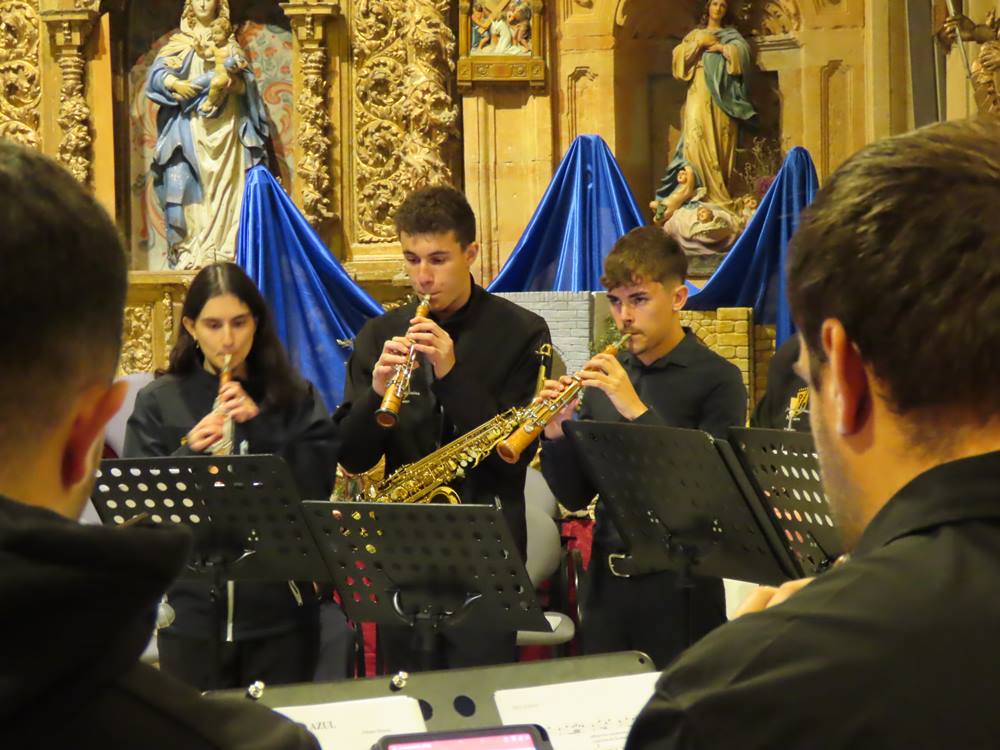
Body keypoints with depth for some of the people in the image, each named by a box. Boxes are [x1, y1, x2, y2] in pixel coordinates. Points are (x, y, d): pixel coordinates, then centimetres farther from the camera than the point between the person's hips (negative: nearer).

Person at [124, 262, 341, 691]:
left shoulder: (294, 397, 8)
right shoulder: (158, 402, 6)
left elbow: (319, 486, -3)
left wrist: (261, 425, -12)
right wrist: (189, 451, -16)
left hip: (279, 603, 1)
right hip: (193, 607, 0)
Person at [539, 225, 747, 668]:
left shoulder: (716, 379, -6)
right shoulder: (605, 378, 9)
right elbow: (576, 497, 11)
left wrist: (637, 411, -22)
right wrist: (556, 437, -8)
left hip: (678, 585, -5)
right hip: (607, 578, 5)